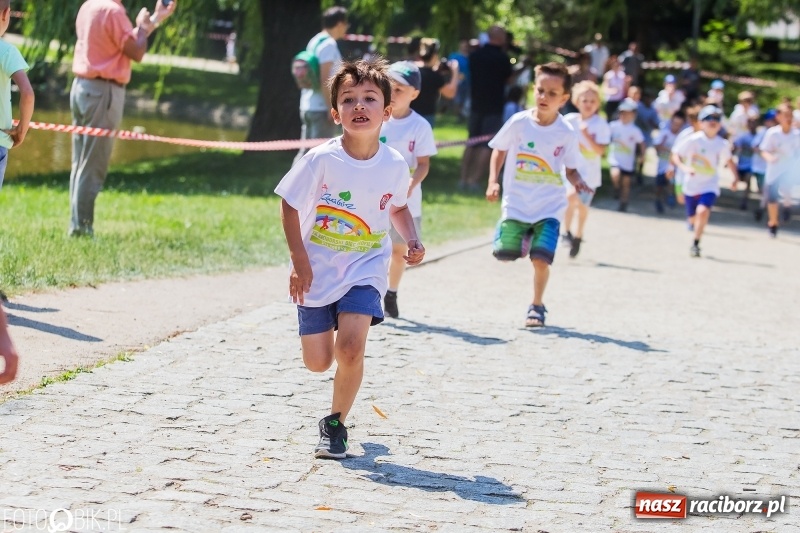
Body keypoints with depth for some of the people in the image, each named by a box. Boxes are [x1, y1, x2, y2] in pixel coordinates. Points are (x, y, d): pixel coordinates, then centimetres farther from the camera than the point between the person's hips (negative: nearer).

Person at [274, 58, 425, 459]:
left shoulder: (394, 165, -8)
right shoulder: (321, 160, -17)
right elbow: (290, 206, -7)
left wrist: (411, 241, -6)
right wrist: (299, 261, -12)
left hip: (365, 270, 0)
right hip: (317, 271, 0)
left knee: (350, 348, -20)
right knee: (317, 362, 5)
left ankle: (336, 423, 4)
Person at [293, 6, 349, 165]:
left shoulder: (314, 41, 14)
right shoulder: (329, 44, -12)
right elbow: (324, 79, -18)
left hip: (308, 106, 9)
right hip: (321, 108, -9)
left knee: (306, 152, 12)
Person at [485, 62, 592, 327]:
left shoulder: (567, 134, -5)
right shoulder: (519, 123, -7)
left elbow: (571, 168, 6)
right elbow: (499, 150, 7)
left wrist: (578, 182, -16)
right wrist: (493, 182, -5)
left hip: (549, 206, -1)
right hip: (516, 203, 1)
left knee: (541, 259, -12)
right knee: (505, 253, -5)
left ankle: (537, 306, 9)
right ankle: (523, 237, 31)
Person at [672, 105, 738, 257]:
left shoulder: (723, 144, -3)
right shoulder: (693, 140, -11)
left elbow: (729, 160, 15)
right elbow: (676, 155, -9)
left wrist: (736, 177, 7)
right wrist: (684, 167, -26)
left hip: (710, 186, 0)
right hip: (691, 185, 0)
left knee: (703, 211, -25)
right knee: (693, 219, 12)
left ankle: (695, 244, -14)